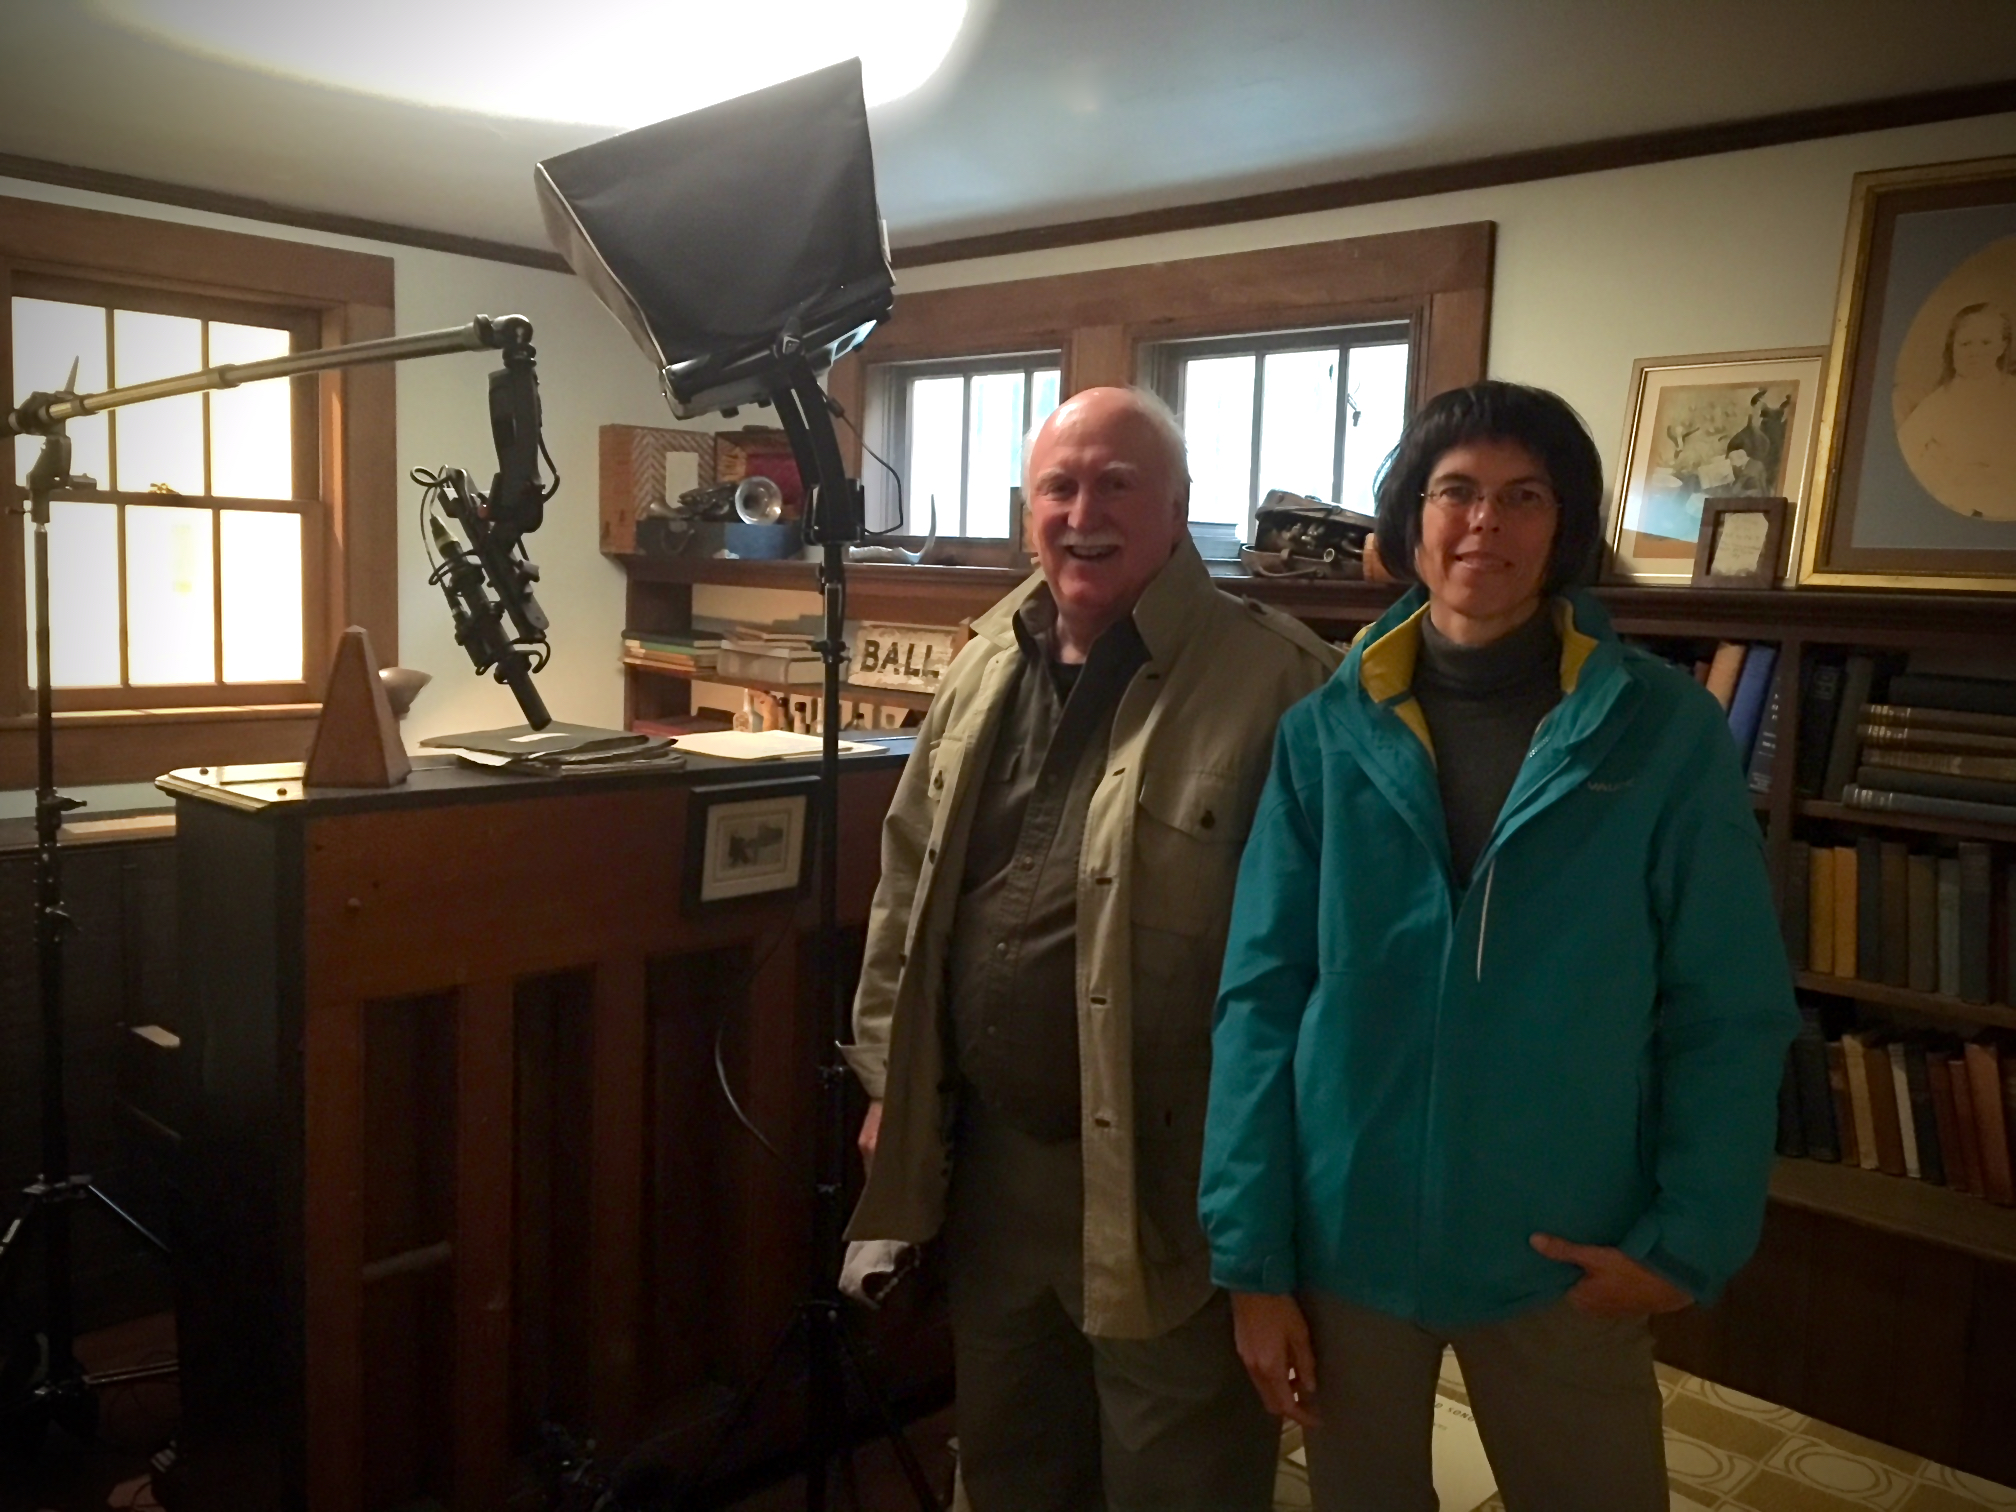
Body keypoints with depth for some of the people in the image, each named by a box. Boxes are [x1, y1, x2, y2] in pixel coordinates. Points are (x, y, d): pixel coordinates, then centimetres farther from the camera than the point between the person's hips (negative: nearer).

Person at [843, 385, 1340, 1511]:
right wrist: (889, 1079, 12)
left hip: (1168, 1175, -6)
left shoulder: (1274, 678, -16)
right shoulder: (990, 661, 6)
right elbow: (912, 882, 12)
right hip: (989, 1152, 7)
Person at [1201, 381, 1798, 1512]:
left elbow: (1733, 1012, -3)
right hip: (1346, 1242, 1)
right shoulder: (1325, 733, -6)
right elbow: (1262, 996, -5)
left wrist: (1693, 1239, -9)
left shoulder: (1667, 732, -7)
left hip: (1564, 1262, 0)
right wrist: (1252, 1256, -6)